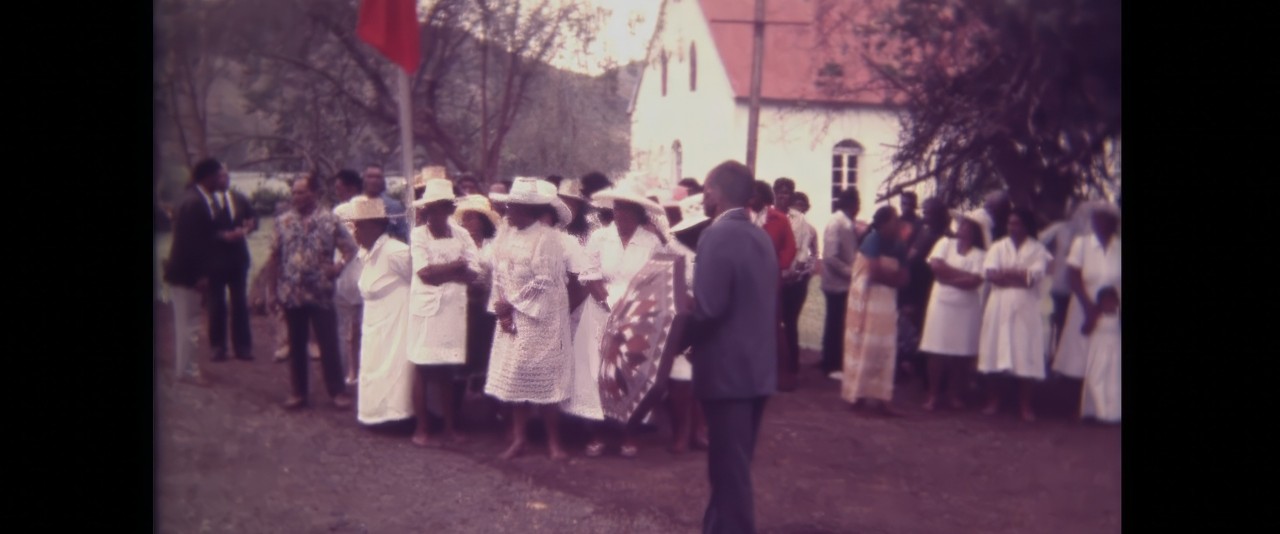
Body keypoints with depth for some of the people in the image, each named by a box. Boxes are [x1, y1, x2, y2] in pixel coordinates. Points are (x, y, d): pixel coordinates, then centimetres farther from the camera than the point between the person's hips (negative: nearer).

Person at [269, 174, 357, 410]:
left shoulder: (330, 220, -2)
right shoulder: (283, 221, 5)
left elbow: (350, 247, 1)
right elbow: (275, 255, 8)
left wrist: (340, 265, -15)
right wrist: (275, 286, 6)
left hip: (321, 293, -3)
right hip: (291, 293, 3)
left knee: (329, 344, 0)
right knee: (296, 345, 10)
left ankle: (338, 391, 8)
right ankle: (299, 392, 19)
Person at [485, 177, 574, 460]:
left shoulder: (546, 237, -13)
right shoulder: (505, 236, 7)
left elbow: (544, 281, -18)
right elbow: (498, 277, 8)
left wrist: (511, 304, -14)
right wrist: (502, 310, -5)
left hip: (540, 319, -6)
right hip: (512, 320, 6)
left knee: (543, 380, -2)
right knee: (516, 377, 9)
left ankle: (553, 440, 9)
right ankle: (518, 438, 17)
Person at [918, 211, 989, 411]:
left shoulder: (980, 253, 0)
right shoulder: (945, 243, 7)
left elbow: (973, 282, -12)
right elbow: (935, 265, -8)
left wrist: (947, 277, -9)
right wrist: (962, 274, -8)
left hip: (966, 307, -1)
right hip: (941, 303, 1)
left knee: (961, 353, 1)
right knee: (937, 352, -1)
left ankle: (956, 396, 12)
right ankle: (932, 395, 5)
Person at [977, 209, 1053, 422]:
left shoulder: (1038, 249, 5)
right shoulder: (998, 247, 10)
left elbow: (1035, 275, -10)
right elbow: (989, 273, -6)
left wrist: (1005, 273, -7)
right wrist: (1020, 276, -12)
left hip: (1025, 308, -1)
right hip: (999, 306, 2)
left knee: (1026, 356, -3)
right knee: (995, 353, 1)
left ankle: (1026, 405, 4)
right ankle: (993, 401, 12)